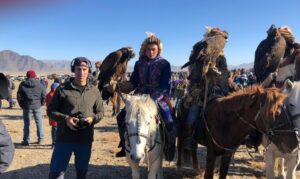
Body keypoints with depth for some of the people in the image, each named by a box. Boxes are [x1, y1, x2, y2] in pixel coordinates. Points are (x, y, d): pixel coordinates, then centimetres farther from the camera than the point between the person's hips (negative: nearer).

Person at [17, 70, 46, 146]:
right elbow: (44, 96, -3)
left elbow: (19, 96, -1)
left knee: (26, 124, 7)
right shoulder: (39, 85, -1)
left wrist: (22, 105, 10)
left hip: (27, 107, -1)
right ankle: (40, 139, 16)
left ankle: (26, 141, 11)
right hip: (37, 106, 1)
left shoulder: (22, 85, -2)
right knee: (39, 123, 11)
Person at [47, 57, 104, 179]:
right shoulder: (63, 89, -4)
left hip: (85, 139, 2)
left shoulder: (94, 91, 3)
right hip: (64, 138, -2)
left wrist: (93, 118, -12)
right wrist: (65, 119, -17)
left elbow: (100, 112, 9)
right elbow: (50, 110, 0)